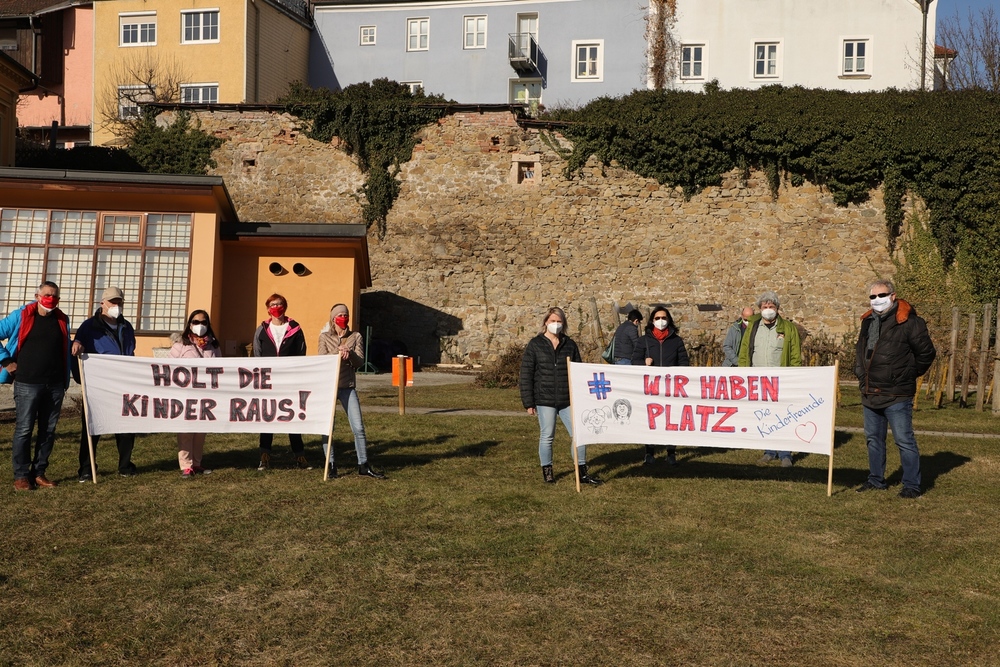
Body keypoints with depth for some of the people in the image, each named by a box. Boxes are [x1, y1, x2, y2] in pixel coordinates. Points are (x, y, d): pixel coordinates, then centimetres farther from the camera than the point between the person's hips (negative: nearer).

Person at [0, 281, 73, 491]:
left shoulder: (62, 320, 10)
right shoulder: (21, 316, -2)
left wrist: (66, 380, 14)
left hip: (55, 385, 4)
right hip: (27, 385, -4)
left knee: (48, 431, 7)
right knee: (24, 430, -2)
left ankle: (39, 473, 16)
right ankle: (21, 476, 6)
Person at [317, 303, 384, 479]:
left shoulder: (356, 337, 7)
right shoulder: (325, 337, 5)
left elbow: (360, 362, -2)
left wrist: (349, 353, -21)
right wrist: (338, 352, -24)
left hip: (348, 387, 1)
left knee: (358, 427, -3)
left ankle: (363, 465, 5)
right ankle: (331, 465, 12)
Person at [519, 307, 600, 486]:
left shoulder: (570, 345, 10)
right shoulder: (535, 345, 1)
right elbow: (526, 375, -1)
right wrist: (528, 402, -6)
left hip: (568, 400, 3)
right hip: (545, 400, -2)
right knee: (547, 437, 3)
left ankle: (582, 473, 11)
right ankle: (547, 471, 19)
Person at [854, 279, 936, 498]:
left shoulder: (909, 322, -11)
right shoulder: (868, 322, 11)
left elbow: (926, 353, -6)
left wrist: (908, 375, 1)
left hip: (896, 396, -8)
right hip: (870, 394, 8)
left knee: (904, 440, -4)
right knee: (873, 439, 16)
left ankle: (912, 485, 4)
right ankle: (876, 480, 28)